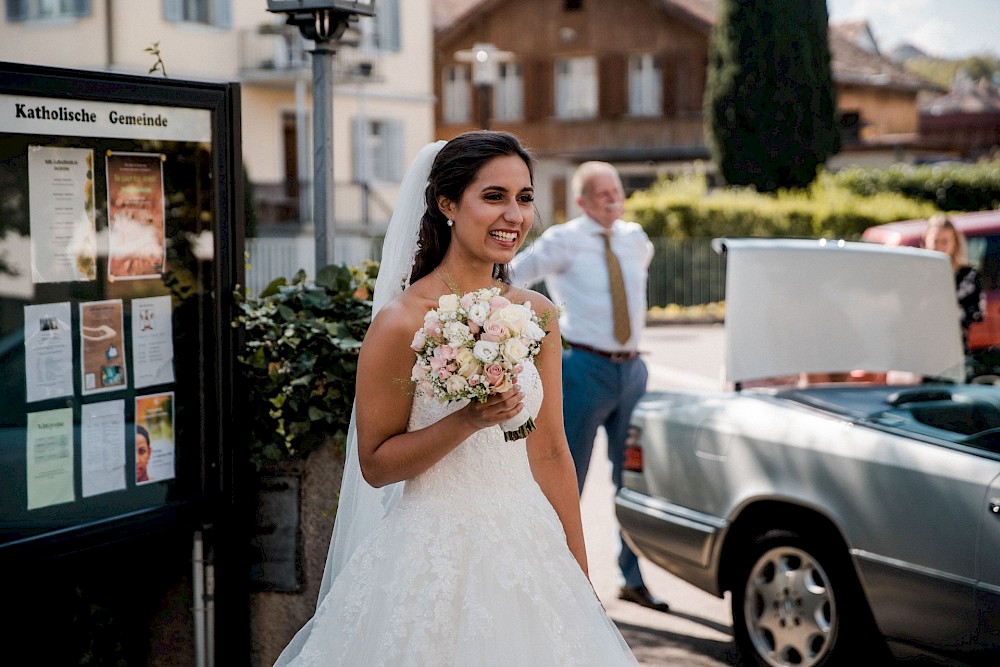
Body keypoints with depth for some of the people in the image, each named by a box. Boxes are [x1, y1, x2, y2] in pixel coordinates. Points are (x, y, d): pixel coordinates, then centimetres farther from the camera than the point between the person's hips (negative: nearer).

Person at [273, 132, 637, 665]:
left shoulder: (536, 314, 3)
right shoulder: (402, 322, -13)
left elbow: (550, 451, 8)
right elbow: (374, 464, -9)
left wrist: (579, 577, 10)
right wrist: (468, 421, -22)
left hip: (527, 548, 5)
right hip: (437, 557, -5)